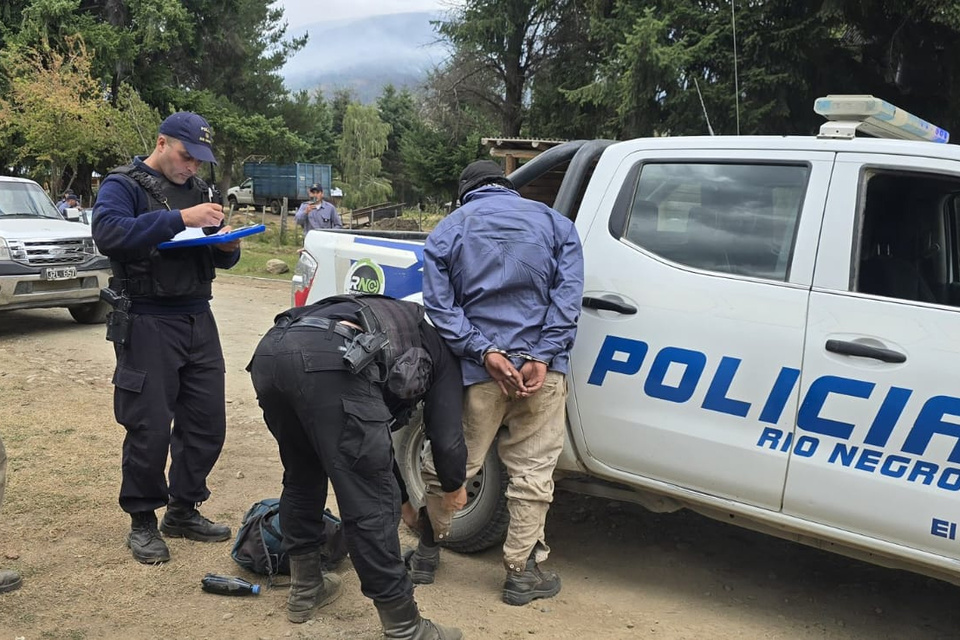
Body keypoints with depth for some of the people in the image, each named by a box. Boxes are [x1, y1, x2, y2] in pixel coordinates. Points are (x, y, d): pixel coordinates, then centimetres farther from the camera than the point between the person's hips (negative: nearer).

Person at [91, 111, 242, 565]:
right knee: (150, 428, -3)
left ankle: (183, 511, 25)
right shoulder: (123, 184, -4)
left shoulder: (197, 189, 16)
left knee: (207, 422, 8)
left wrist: (228, 247, -5)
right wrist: (178, 218, -29)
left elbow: (218, 258, 19)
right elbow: (108, 233, -24)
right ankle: (142, 522, 16)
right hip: (147, 323, -6)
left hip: (198, 320, 6)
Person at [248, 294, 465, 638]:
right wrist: (454, 487, 40)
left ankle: (305, 589, 42)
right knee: (371, 503, 2)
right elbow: (446, 435, 19)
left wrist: (399, 494, 57)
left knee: (301, 477, 28)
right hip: (330, 361, -7)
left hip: (270, 350, 8)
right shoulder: (441, 350, 28)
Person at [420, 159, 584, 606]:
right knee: (532, 471, 8)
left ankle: (428, 548, 31)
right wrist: (542, 358, -11)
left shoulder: (446, 231, 11)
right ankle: (521, 572, 15)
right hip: (540, 366, 0)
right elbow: (568, 294, -2)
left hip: (477, 370, 1)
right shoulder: (554, 222, 11)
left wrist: (485, 353, -11)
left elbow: (440, 305, -3)